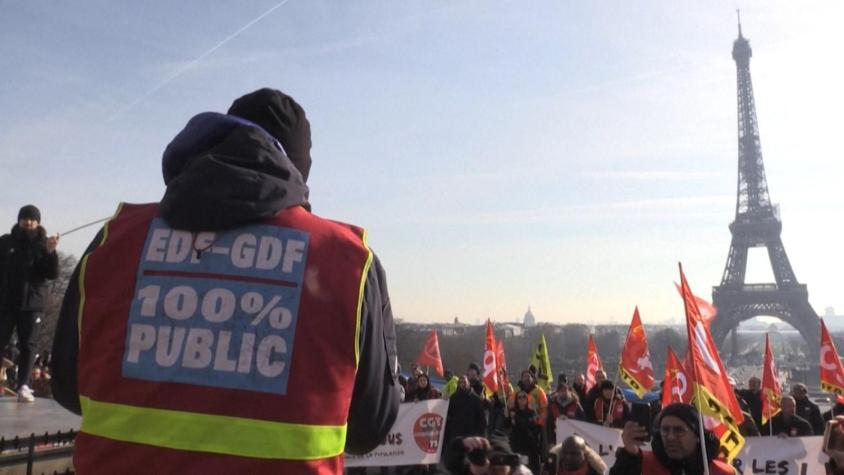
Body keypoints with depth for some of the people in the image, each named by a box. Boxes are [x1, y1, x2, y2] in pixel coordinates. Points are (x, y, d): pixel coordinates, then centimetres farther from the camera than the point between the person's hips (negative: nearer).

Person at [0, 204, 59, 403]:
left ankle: (23, 386, 2)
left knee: (27, 345, 1)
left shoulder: (43, 244, 3)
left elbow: (53, 274, -5)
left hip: (31, 302, -1)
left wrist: (50, 253, -20)